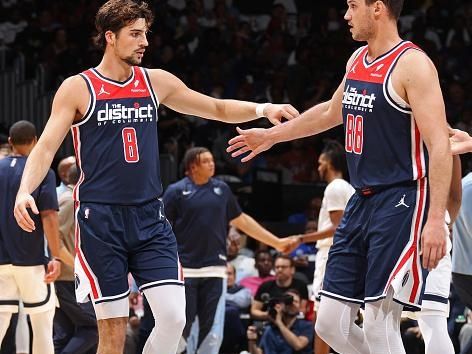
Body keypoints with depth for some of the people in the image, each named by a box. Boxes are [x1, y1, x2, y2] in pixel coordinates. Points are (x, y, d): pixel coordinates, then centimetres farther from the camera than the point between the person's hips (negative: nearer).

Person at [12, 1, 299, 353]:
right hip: (100, 220, -4)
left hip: (150, 218, 4)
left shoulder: (156, 82, 10)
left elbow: (218, 109, 18)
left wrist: (261, 109, 1)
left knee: (173, 317, -11)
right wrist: (25, 190, -24)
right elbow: (46, 148, -6)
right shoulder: (78, 88, -1)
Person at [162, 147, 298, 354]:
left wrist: (277, 243, 21)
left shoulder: (221, 189, 13)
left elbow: (241, 220, 21)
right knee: (182, 326, 0)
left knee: (212, 328, -2)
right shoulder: (176, 191, 0)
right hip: (184, 270, -3)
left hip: (214, 270, 3)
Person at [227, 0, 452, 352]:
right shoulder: (358, 59, 13)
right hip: (362, 201, 9)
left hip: (401, 202, -9)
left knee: (379, 326, -12)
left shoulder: (413, 64, -13)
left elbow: (439, 146, -19)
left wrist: (436, 219, -27)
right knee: (331, 325, 5)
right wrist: (271, 135, 42)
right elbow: (332, 112, 33)